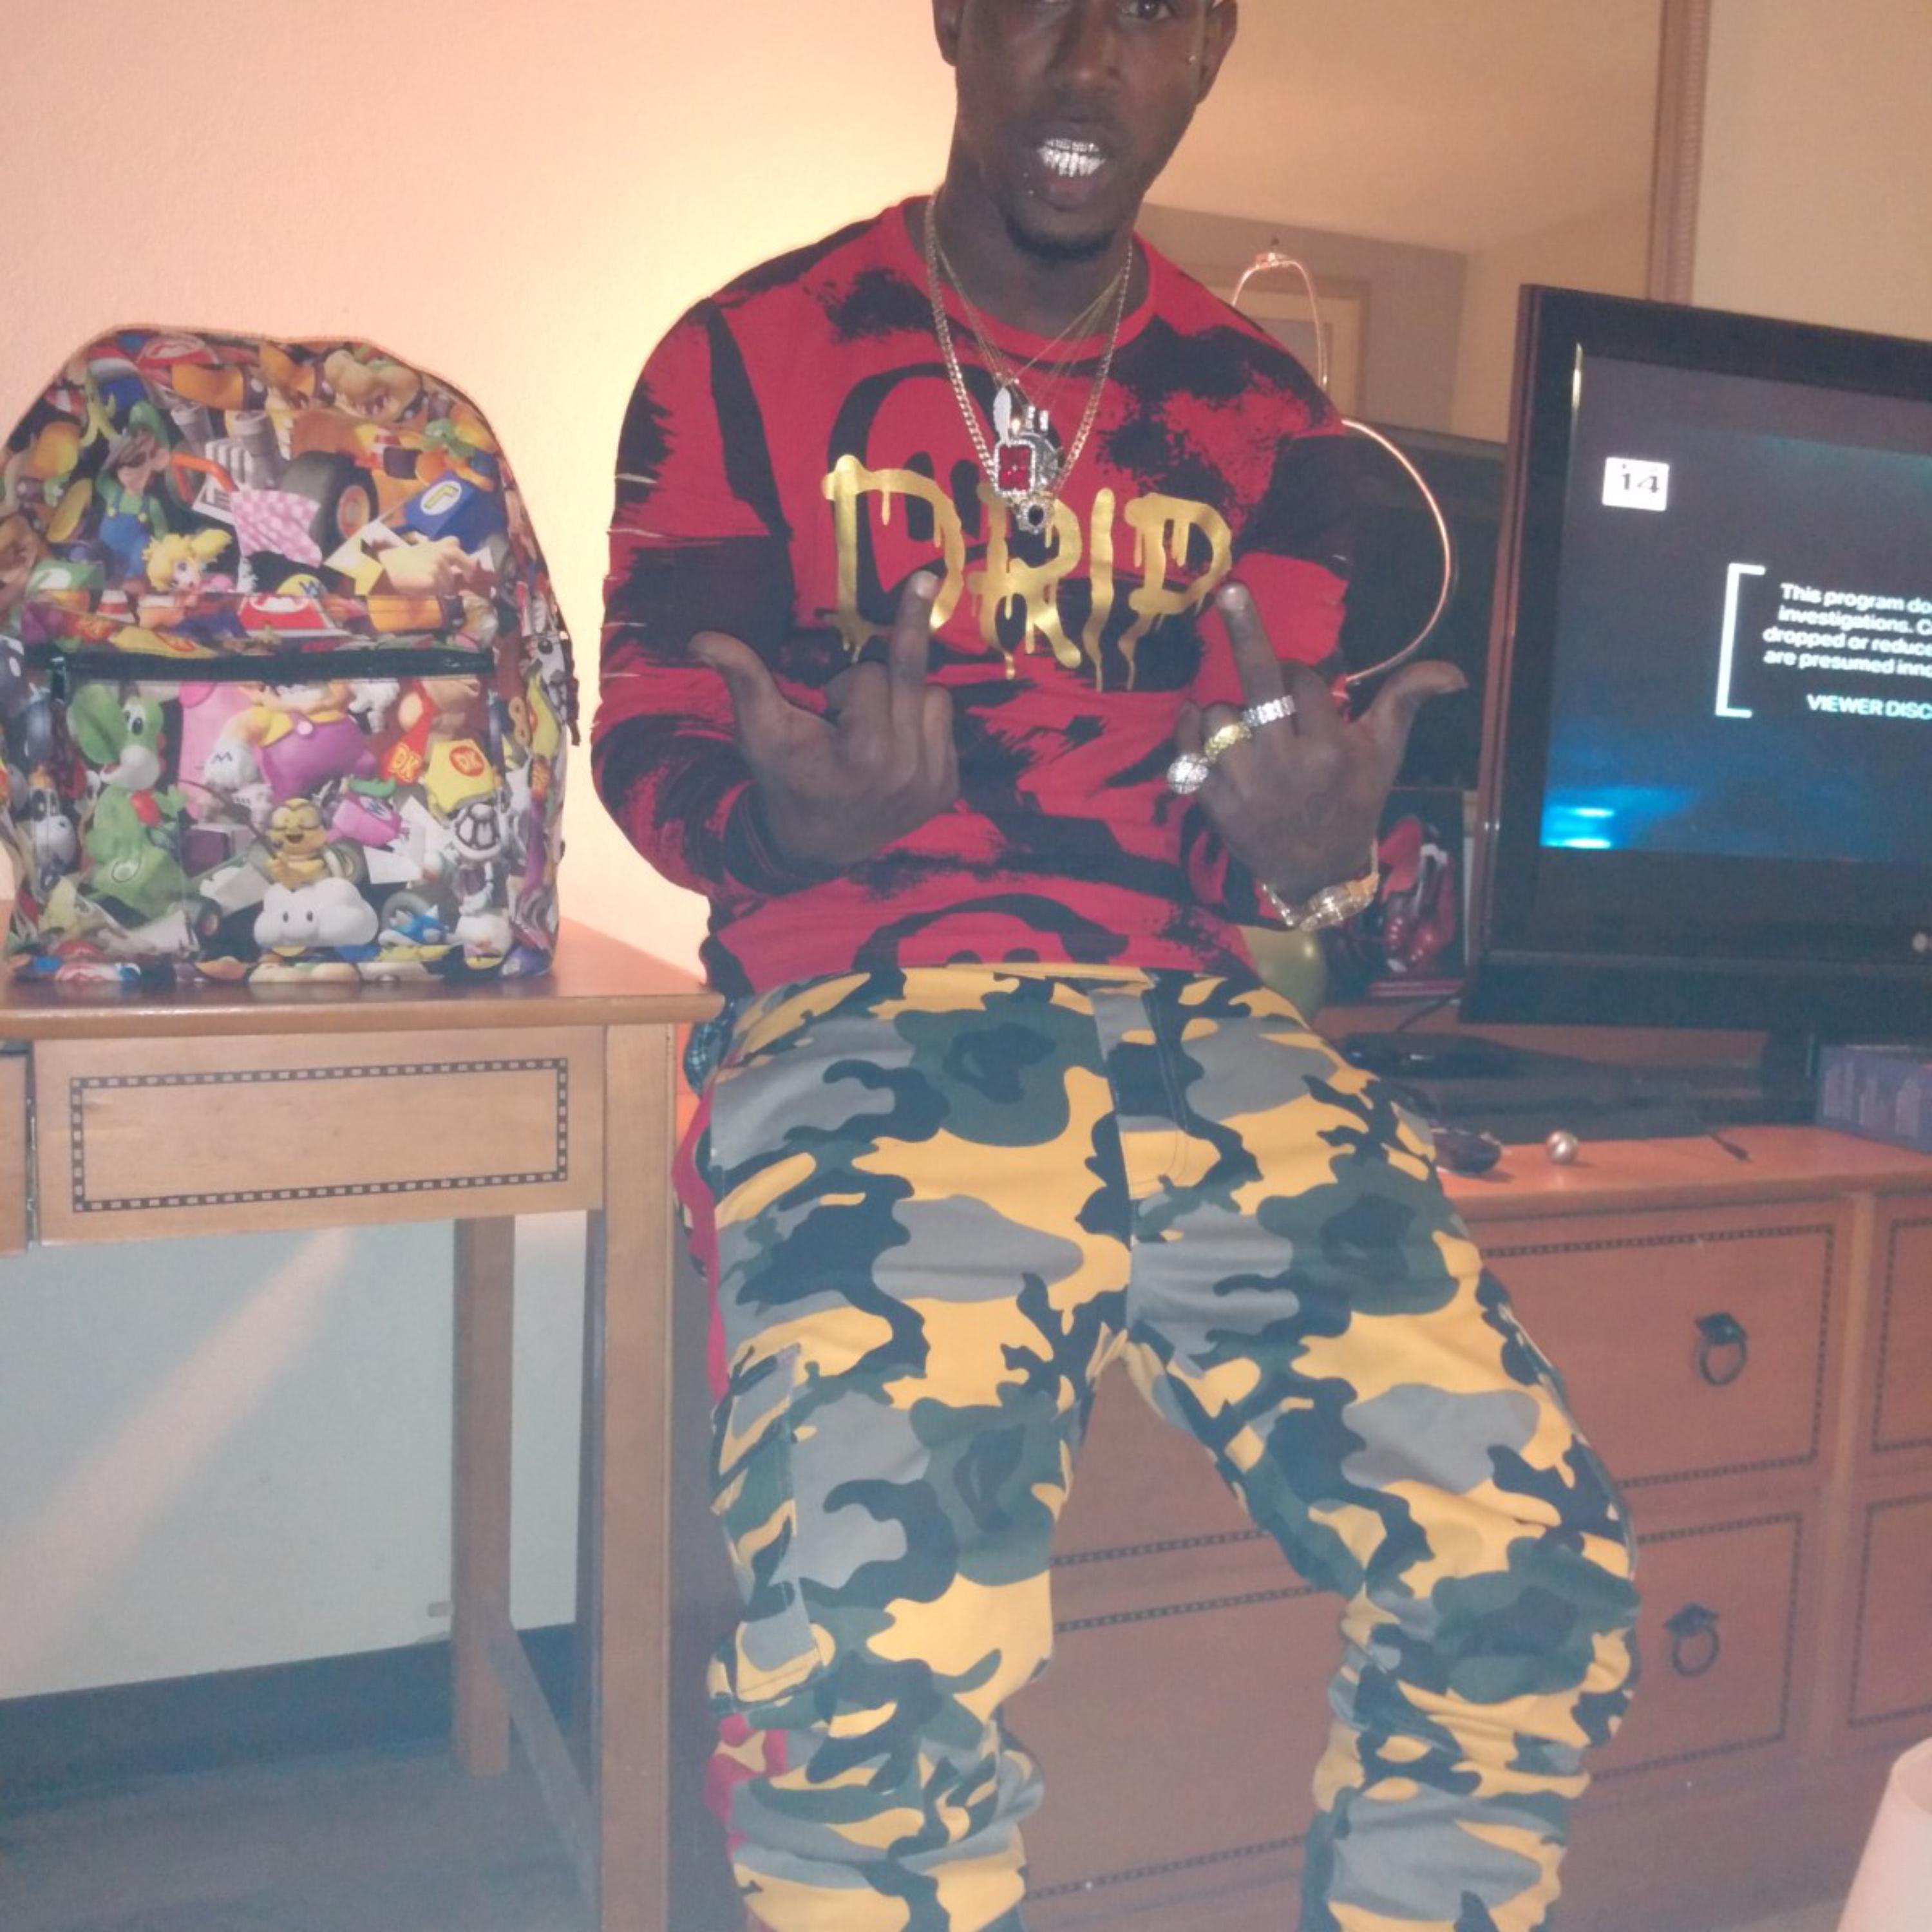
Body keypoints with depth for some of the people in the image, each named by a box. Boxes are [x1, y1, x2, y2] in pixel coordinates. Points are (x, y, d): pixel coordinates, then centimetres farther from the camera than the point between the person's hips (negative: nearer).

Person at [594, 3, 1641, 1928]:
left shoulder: (1260, 413, 16)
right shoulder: (752, 359, 6)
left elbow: (1259, 827, 14)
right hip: (863, 1017, -3)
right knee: (881, 1668, -27)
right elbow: (647, 740, 4)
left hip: (1187, 1018, 4)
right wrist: (792, 817, -19)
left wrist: (1315, 847, -11)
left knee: (1533, 1571, -13)